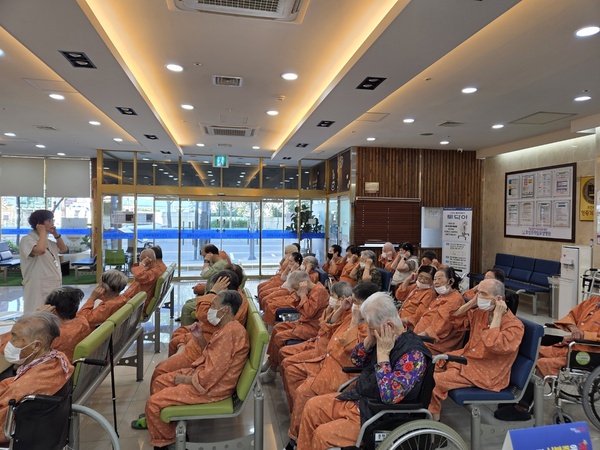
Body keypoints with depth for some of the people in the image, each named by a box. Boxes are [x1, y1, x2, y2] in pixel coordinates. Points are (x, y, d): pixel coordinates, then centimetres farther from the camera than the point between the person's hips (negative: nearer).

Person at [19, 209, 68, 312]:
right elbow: (40, 250, -31)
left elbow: (64, 249, 23)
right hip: (38, 289, -9)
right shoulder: (27, 240, -11)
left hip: (53, 288, 9)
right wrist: (42, 232, -16)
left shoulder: (48, 241, 15)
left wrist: (56, 234, 11)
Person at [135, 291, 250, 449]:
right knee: (159, 382, 18)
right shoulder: (228, 328, 6)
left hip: (211, 386, -10)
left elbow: (211, 374, -28)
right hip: (202, 373, 10)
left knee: (154, 402, -8)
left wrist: (186, 380, -12)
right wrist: (200, 338, 2)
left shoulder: (230, 332, -28)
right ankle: (155, 420, 40)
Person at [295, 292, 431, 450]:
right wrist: (369, 339, -8)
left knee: (322, 434, -17)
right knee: (312, 406, 7)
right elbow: (357, 361, 10)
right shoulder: (382, 338, -2)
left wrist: (382, 353, -28)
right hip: (357, 398, 9)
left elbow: (390, 396, -32)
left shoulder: (413, 353, -26)